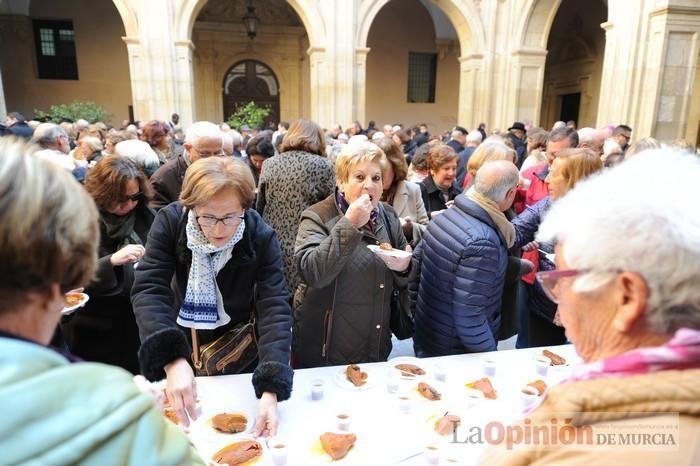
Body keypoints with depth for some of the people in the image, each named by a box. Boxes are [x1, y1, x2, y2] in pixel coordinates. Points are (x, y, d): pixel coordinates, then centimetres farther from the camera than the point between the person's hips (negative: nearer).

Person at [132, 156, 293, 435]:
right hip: (179, 342, 1)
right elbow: (149, 290, -31)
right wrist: (172, 360, -48)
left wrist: (271, 389, -43)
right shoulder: (170, 222, -24)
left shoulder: (261, 237, -26)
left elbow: (274, 308, -31)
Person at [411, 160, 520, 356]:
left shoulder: (445, 216, -5)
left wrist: (418, 314, 15)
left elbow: (415, 265, 4)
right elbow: (468, 316, -28)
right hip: (453, 355, -7)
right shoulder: (482, 243, -29)